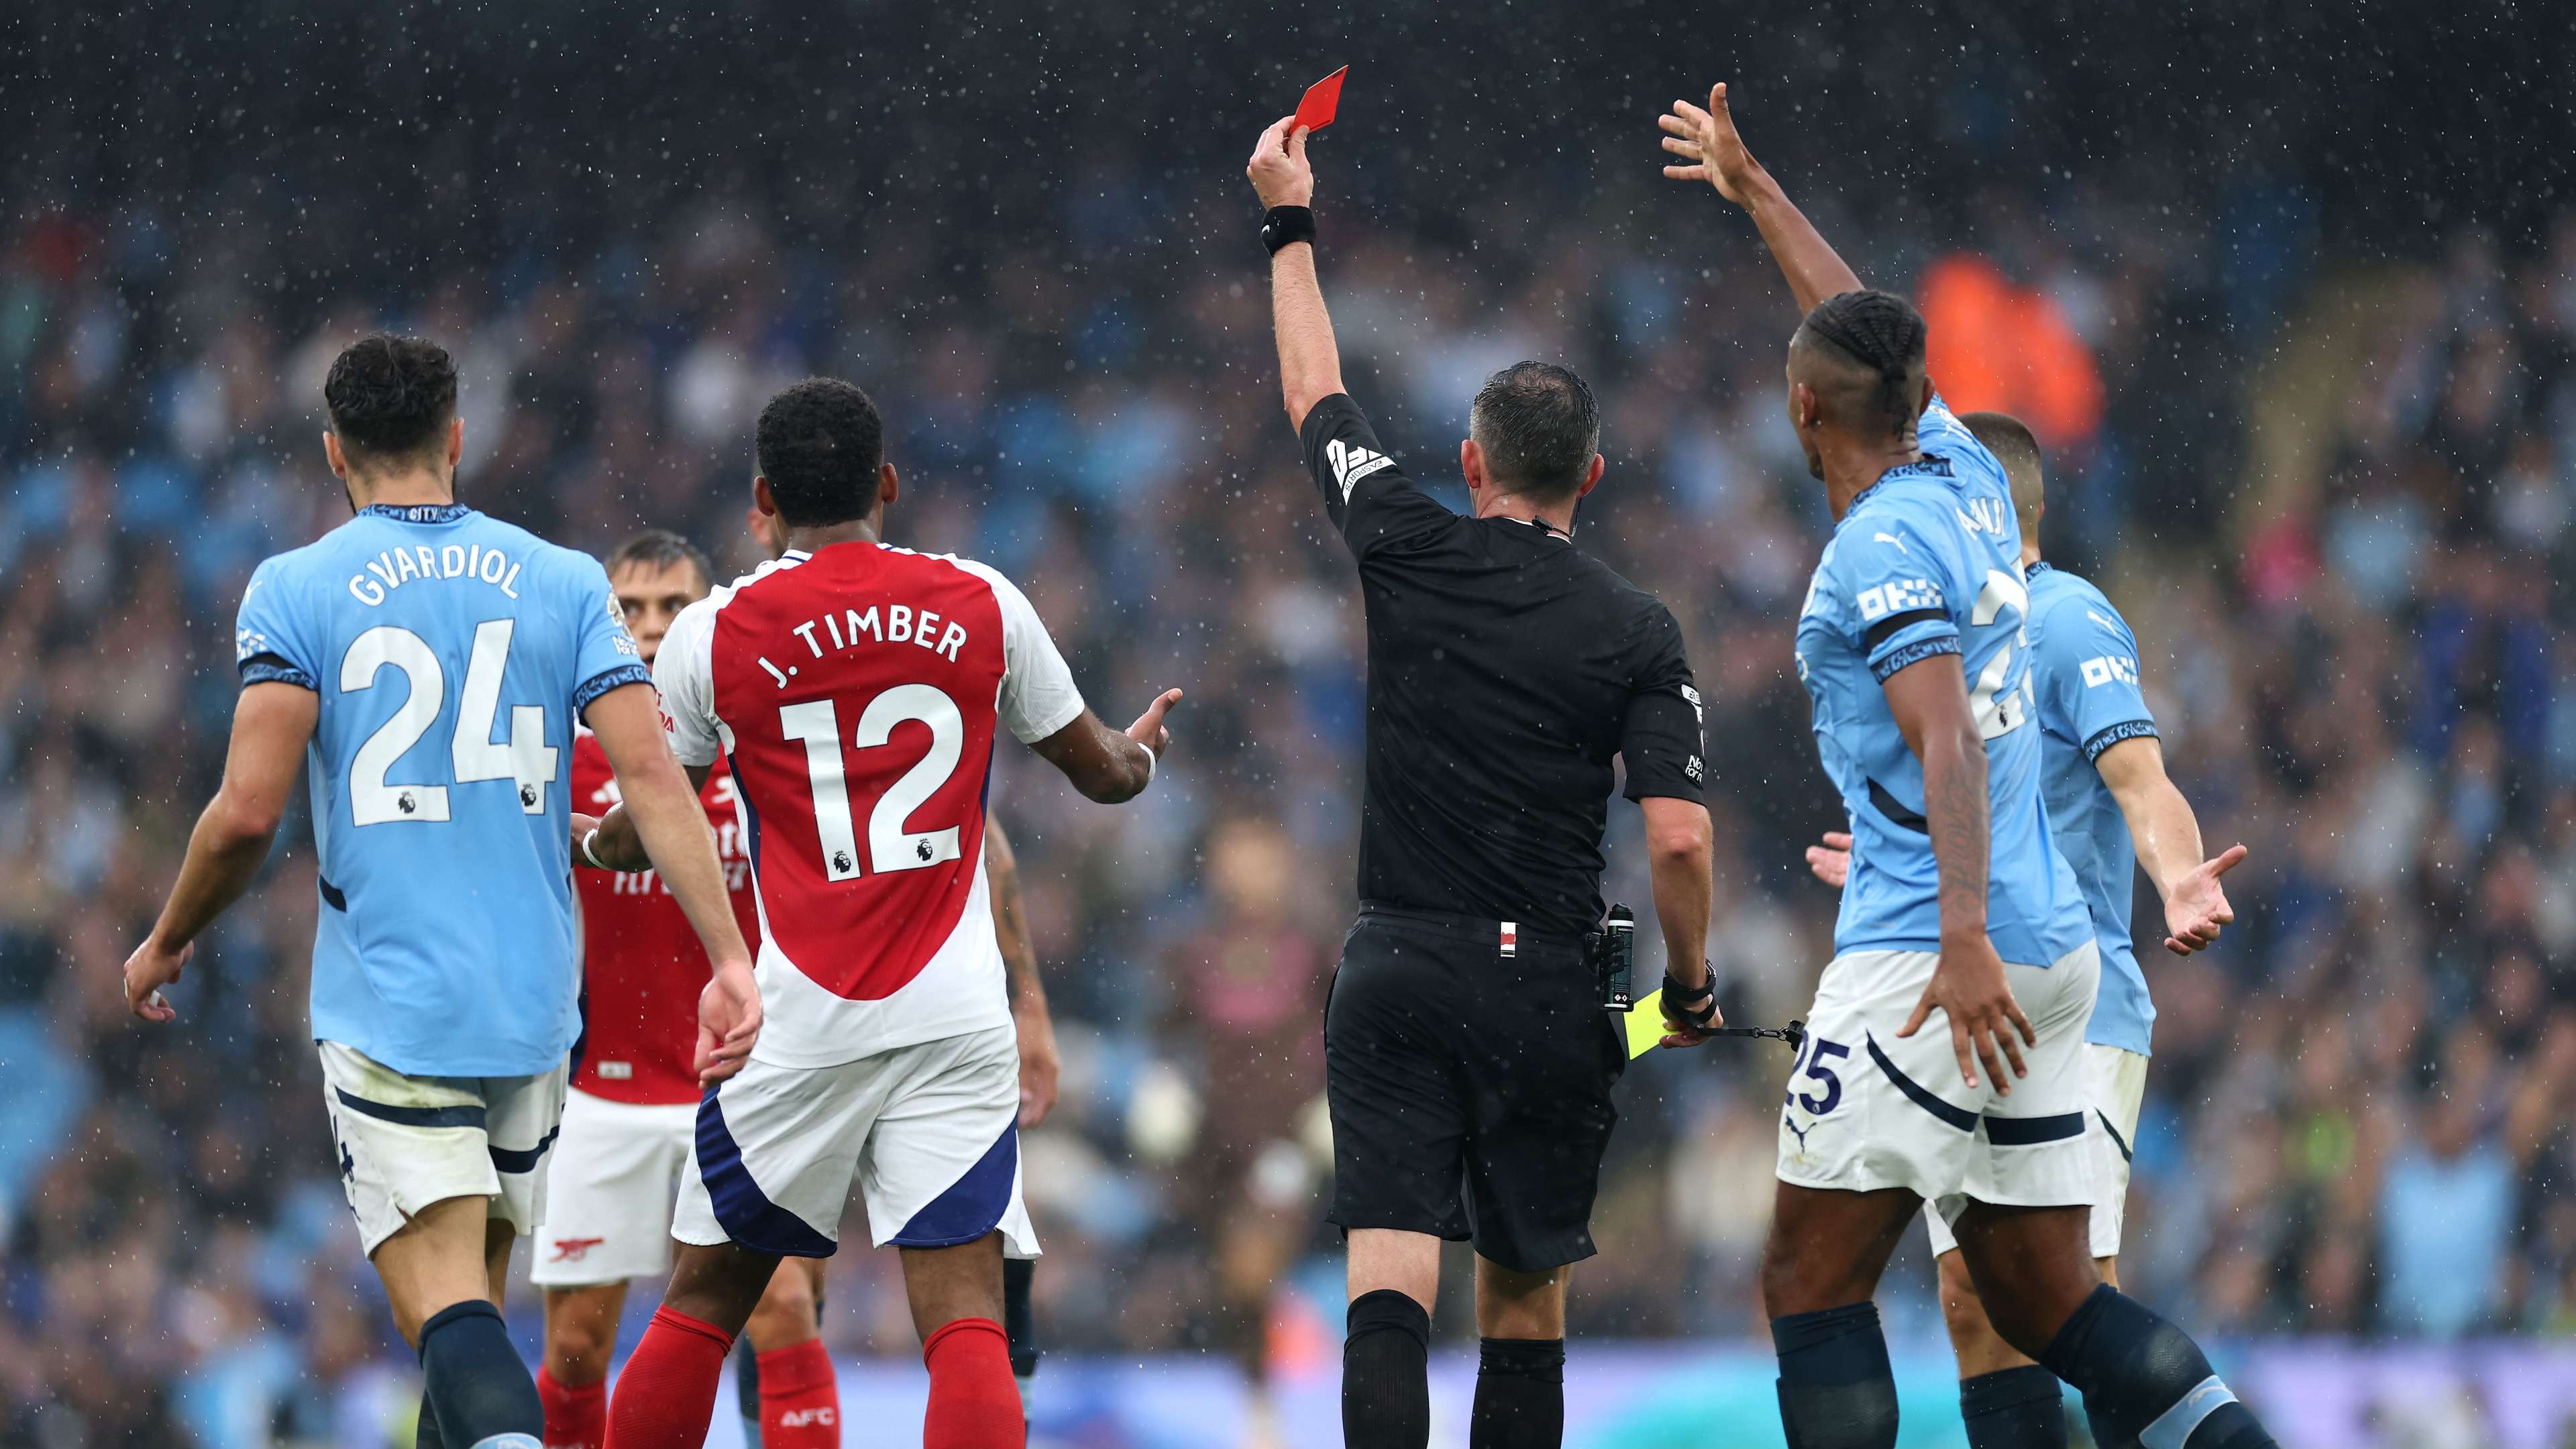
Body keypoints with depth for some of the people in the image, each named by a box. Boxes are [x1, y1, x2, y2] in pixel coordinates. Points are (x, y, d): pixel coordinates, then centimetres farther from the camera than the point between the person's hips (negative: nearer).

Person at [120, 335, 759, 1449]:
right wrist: (730, 960, -6)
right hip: (532, 1004, 4)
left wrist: (167, 942, 7)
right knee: (475, 1299, 19)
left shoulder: (296, 591, -3)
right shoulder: (563, 583, 6)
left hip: (386, 1010, -4)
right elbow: (652, 778, -4)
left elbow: (248, 811, -10)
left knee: (447, 1312, -13)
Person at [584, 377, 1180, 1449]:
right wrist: (1140, 751, 43)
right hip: (956, 1017, 1)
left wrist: (594, 841, 34)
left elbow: (636, 837, 9)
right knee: (964, 1317, -5)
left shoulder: (712, 635, 0)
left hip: (798, 1024, -1)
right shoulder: (983, 606, 4)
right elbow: (1101, 773, 18)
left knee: (703, 1304, 13)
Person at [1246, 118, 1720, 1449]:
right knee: (1525, 1295, 12)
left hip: (1398, 975, 0)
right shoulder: (1637, 633, -3)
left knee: (1388, 1284, -9)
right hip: (1548, 988, 0)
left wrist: (1289, 222, 29)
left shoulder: (1412, 554, 0)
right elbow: (1678, 843, -10)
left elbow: (1314, 393, 17)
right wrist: (1690, 989, 7)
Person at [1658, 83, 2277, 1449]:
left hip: (1927, 965, -9)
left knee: (1810, 1282, -3)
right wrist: (1755, 191, 43)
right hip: (2053, 954, 9)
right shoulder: (1968, 480, 13)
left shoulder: (1881, 548, -11)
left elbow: (1951, 747, -23)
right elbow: (1872, 338, 31)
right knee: (2048, 1307, 8)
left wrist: (1964, 939, -33)